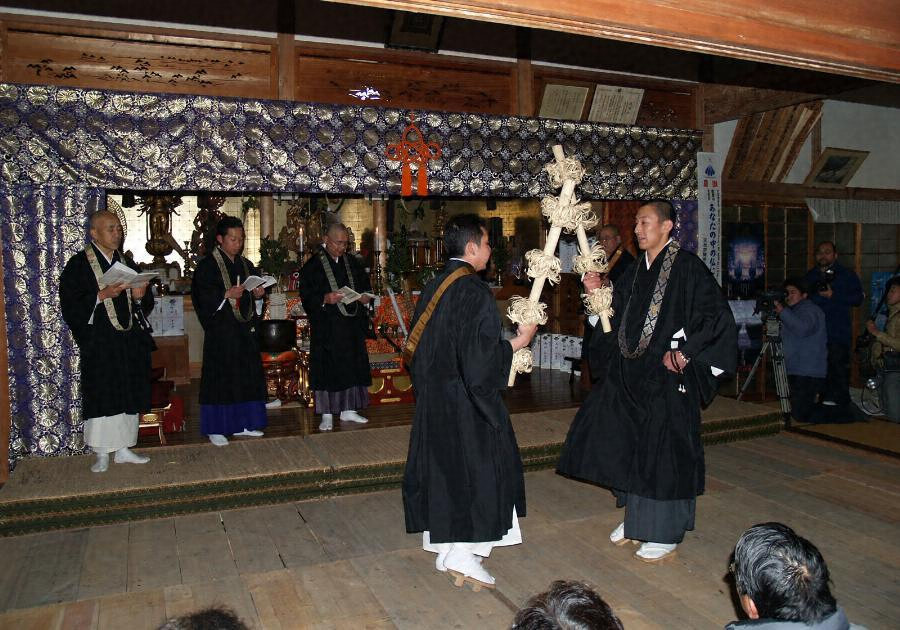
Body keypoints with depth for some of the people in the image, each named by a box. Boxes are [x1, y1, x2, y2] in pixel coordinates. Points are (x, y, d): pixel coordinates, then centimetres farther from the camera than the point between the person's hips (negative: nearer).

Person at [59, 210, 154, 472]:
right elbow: (70, 304, -11)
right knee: (101, 398, -1)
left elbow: (145, 306, 16)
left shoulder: (126, 264, 13)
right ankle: (102, 454, 11)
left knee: (128, 396, 9)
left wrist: (140, 296, -6)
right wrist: (102, 295, -22)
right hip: (98, 344, -5)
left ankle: (123, 449, 20)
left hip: (130, 342, 5)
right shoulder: (78, 264, -3)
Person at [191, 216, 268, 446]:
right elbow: (202, 297, -12)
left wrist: (258, 295, -3)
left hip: (245, 329, 6)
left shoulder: (246, 265, 15)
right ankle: (216, 428, 5)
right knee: (220, 377, -4)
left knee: (248, 376, 9)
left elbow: (255, 293, 19)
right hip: (221, 331, -6)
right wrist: (227, 294, -24)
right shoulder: (207, 265, -4)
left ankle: (243, 423, 19)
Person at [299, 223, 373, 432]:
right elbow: (306, 294, -8)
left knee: (352, 367, 9)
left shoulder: (353, 263, 10)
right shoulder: (313, 265, -4)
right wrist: (325, 299, -25)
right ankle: (327, 414, 8)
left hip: (352, 325, 5)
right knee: (327, 369, -1)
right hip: (326, 327, -5)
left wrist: (365, 297, -4)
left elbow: (365, 286, 18)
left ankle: (348, 410, 21)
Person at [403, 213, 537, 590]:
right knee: (477, 470, 5)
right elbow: (481, 355, -22)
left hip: (433, 396, 8)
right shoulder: (475, 292, -19)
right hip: (466, 401, -8)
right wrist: (518, 342, -8)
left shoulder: (433, 287, 6)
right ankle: (463, 554, 10)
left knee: (442, 467, 14)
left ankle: (444, 550, 25)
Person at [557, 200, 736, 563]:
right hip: (630, 374, 7)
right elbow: (617, 318, 16)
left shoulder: (687, 267, -10)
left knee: (663, 449, 2)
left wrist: (684, 353, -16)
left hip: (667, 375, -7)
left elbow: (717, 316, -14)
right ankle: (635, 516, 31)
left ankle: (664, 533, 18)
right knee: (624, 443, 12)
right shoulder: (636, 271, 11)